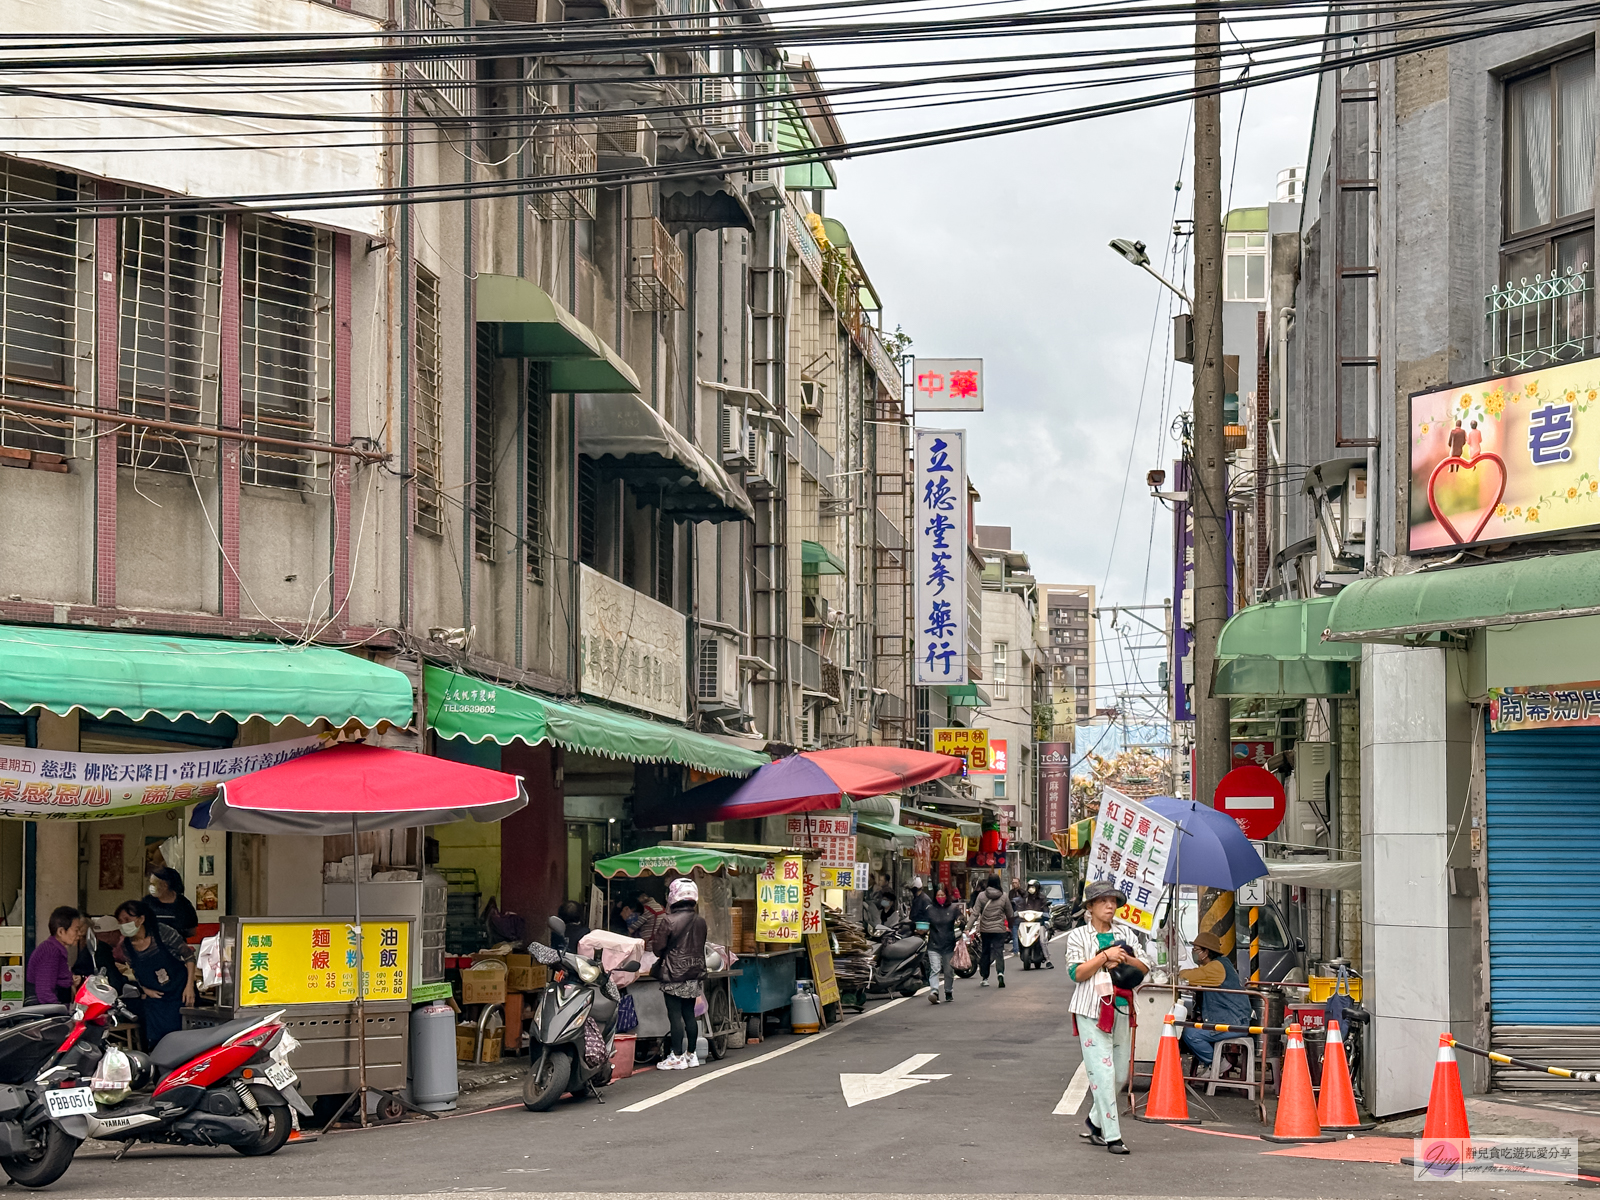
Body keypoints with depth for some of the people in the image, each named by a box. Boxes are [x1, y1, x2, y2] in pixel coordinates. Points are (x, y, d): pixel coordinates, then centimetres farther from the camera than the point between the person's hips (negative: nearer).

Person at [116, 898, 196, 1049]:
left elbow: (189, 955, -8)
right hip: (155, 998, 4)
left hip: (179, 993, -4)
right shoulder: (126, 945, -5)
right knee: (154, 1041, 0)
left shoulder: (162, 932, -17)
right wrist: (145, 989, -5)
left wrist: (190, 986, -13)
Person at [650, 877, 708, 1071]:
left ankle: (677, 1057, -2)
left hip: (674, 975, -6)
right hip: (694, 975, 6)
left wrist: (653, 943, 11)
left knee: (675, 1015, -3)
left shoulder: (669, 922, -16)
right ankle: (691, 1054, 18)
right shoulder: (700, 922, 3)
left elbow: (658, 949, -11)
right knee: (689, 1015, 13)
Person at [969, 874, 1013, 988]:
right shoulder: (1004, 896, -2)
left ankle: (984, 978, 18)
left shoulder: (981, 896, -3)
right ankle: (1000, 973, -26)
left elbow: (975, 913, -7)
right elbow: (1010, 914, 8)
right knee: (999, 952, -3)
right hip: (999, 929, -1)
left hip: (985, 929, 1)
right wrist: (1011, 924, 27)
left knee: (985, 953, 12)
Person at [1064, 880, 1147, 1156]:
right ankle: (1112, 1136, -10)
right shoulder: (1078, 936, 3)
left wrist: (1124, 959, -7)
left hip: (1121, 1009, 5)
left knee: (1120, 1074, 7)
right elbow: (1077, 973, -10)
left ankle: (1095, 1122, 27)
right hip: (1092, 1010, -5)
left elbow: (1144, 969, 11)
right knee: (1102, 1072, -11)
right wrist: (1105, 956, -15)